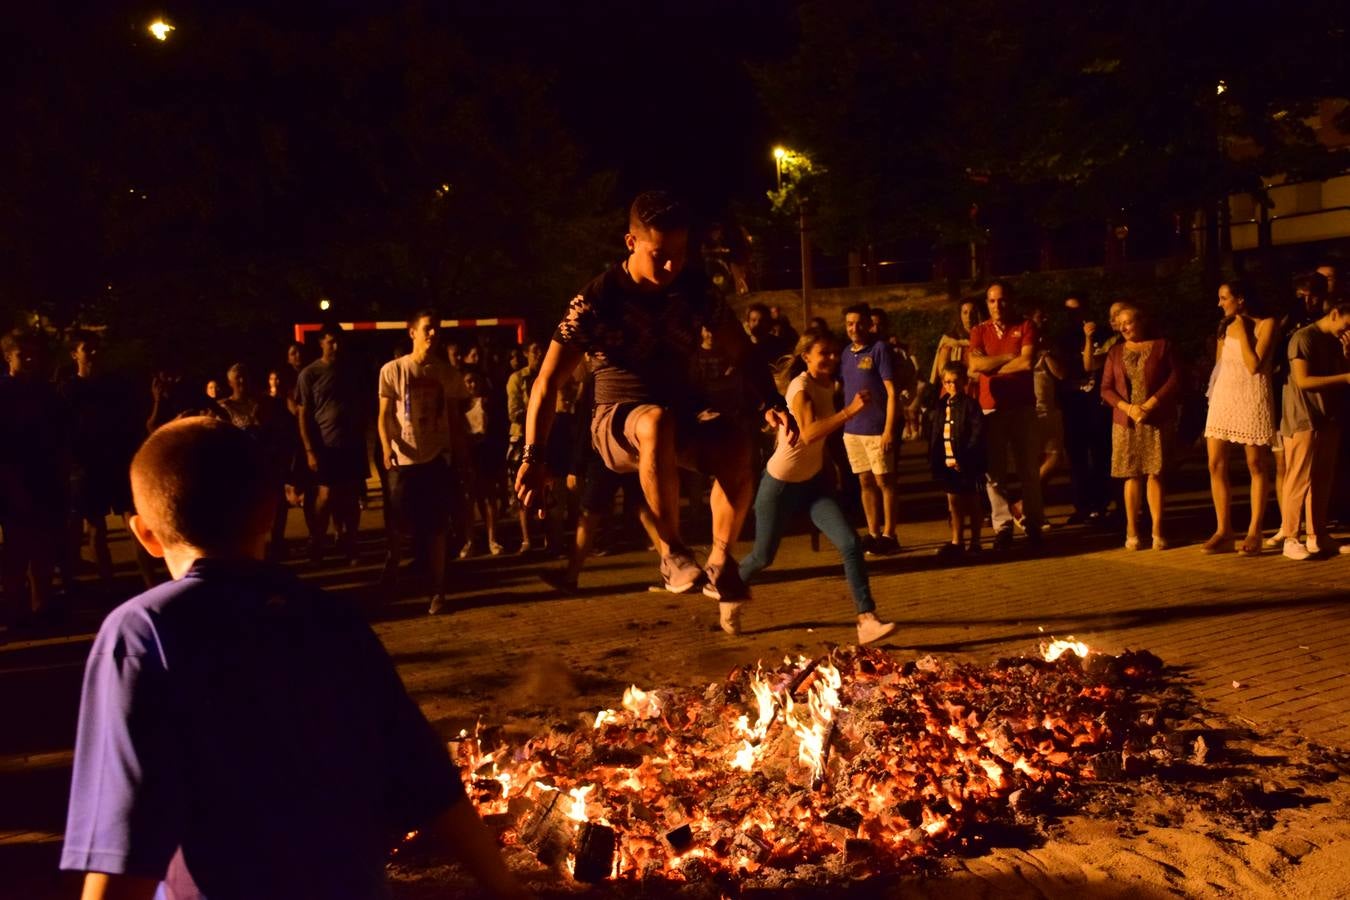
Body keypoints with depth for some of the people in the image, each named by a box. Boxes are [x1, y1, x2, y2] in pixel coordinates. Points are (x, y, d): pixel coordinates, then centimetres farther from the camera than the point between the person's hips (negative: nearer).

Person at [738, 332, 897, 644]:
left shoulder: (828, 385, 2)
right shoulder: (801, 386, -21)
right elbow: (809, 434, -37)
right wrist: (850, 411, -45)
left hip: (814, 480, 6)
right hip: (781, 483, -6)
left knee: (851, 543, -13)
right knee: (763, 557, 7)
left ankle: (867, 620, -13)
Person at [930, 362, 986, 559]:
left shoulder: (970, 404, -8)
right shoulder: (942, 405, 9)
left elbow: (978, 432, -15)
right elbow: (936, 434, 12)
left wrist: (965, 457, -20)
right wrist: (934, 459, 4)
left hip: (966, 463, -5)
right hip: (948, 462, 5)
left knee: (972, 502, 6)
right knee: (953, 502, 9)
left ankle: (975, 542, 15)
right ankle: (957, 542, 15)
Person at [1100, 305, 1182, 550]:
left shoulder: (1161, 346, 4)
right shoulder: (1115, 352, 12)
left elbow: (1174, 380, -4)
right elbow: (1106, 389, 7)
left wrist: (1149, 405, -12)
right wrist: (1128, 408, -10)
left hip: (1157, 420, -2)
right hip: (1126, 422, 2)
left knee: (1155, 473, -4)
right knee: (1132, 475, 1)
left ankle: (1158, 531, -1)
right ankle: (1132, 531, 4)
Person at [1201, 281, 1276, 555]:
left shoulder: (1265, 324, -4)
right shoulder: (1226, 326, 13)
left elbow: (1254, 365, -15)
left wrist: (1242, 332, -11)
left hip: (1251, 399, -6)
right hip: (1223, 398, 6)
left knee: (1256, 466, 1)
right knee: (1216, 465, -2)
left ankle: (1254, 533, 5)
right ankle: (1223, 532, 1)